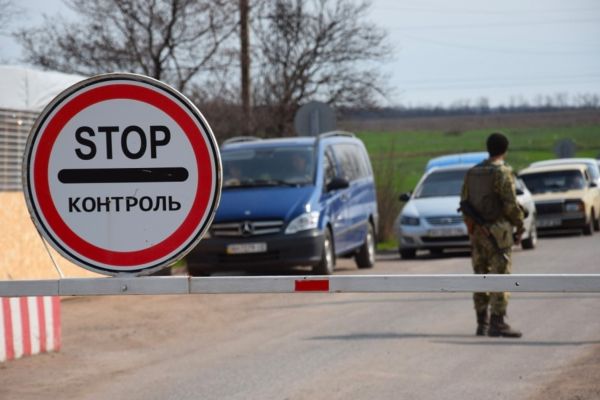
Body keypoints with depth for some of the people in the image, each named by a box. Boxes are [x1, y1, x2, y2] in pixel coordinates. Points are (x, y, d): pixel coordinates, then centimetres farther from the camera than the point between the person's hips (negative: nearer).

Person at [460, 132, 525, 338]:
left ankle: (482, 324, 12)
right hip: (497, 231, -7)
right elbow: (511, 205, -15)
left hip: (477, 231, 7)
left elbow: (465, 202, 12)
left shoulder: (472, 172, 10)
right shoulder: (502, 173, -12)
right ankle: (497, 324, -9)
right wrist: (520, 227, -2)